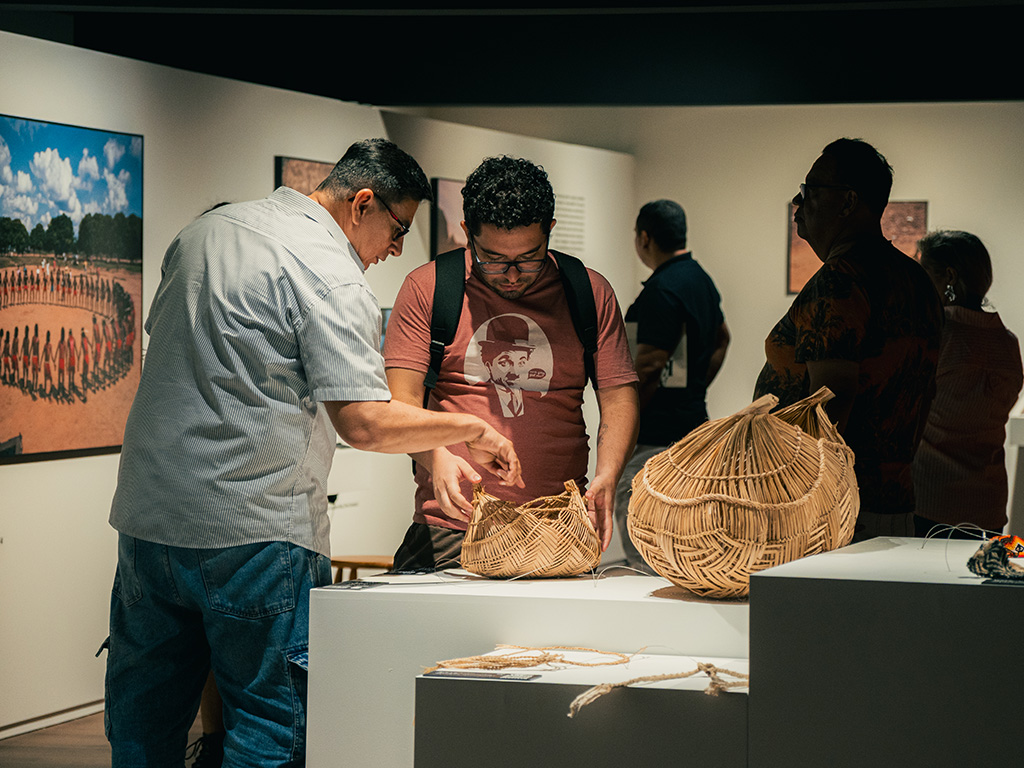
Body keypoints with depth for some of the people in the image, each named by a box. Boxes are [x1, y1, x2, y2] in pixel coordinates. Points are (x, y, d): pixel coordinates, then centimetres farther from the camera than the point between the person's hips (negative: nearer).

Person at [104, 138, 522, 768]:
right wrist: (471, 429, -6)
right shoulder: (332, 274, -12)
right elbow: (365, 423, -20)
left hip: (146, 515, 8)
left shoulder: (205, 231, 14)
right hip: (254, 532, -8)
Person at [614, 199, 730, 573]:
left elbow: (648, 368, -20)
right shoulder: (700, 279, 14)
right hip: (692, 421, 10)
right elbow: (721, 339, 28)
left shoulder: (662, 290, -18)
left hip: (656, 433, -10)